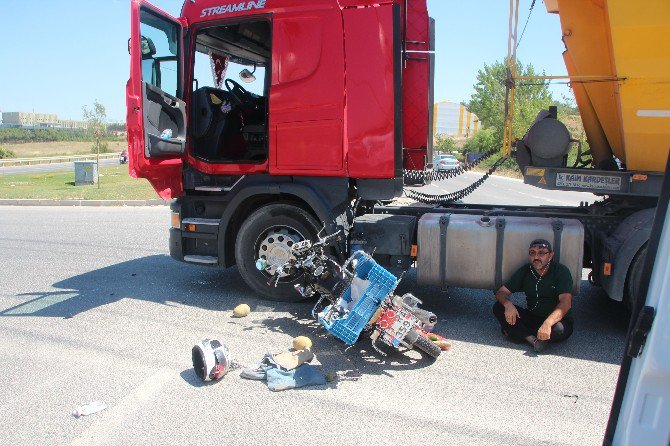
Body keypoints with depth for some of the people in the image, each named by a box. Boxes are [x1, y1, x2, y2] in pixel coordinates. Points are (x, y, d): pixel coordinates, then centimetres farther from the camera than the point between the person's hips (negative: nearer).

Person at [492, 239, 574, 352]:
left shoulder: (561, 271, -12)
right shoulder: (525, 271, 1)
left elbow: (566, 302, -26)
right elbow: (501, 292, -1)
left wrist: (548, 323, -43)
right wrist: (508, 304, -27)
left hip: (556, 319, -4)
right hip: (532, 317, 4)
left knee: (560, 330, -39)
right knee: (498, 307, -17)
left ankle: (514, 331, -21)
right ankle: (532, 339, -28)